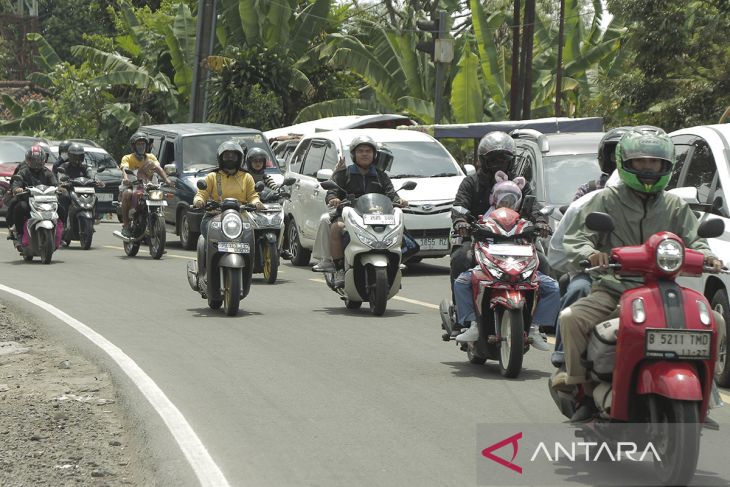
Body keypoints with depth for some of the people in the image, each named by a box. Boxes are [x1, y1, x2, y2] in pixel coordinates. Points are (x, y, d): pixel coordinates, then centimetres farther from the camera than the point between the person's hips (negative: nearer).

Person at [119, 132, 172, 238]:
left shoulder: (151, 157, 15)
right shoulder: (127, 158, 6)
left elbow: (158, 168, -3)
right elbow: (124, 168, -15)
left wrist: (166, 179, -24)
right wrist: (125, 178, -40)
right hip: (129, 185, -3)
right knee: (128, 193, -37)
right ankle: (125, 225, -30)